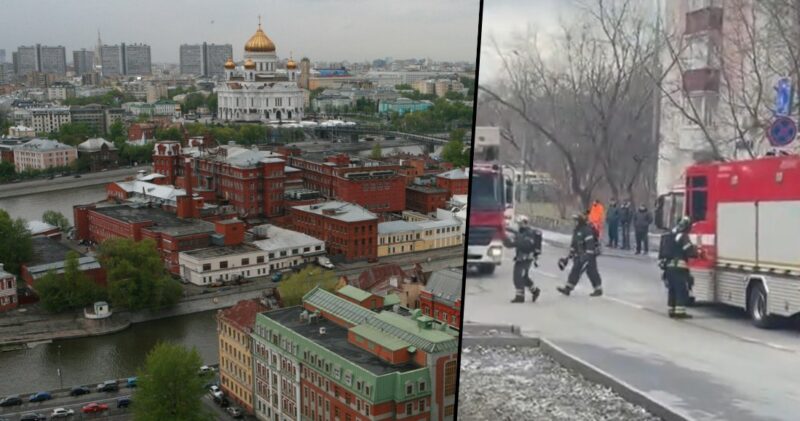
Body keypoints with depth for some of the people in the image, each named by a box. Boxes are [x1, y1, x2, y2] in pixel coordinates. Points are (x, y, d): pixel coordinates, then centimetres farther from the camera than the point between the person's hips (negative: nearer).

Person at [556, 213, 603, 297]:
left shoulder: (587, 230, -19)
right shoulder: (576, 231, 12)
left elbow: (590, 244, -25)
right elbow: (574, 243, 21)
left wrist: (588, 255, -28)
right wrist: (571, 254, 21)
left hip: (589, 255, -9)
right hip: (579, 255, 9)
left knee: (591, 272, -4)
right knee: (575, 271, 7)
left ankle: (598, 289, 8)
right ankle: (568, 288, 8)